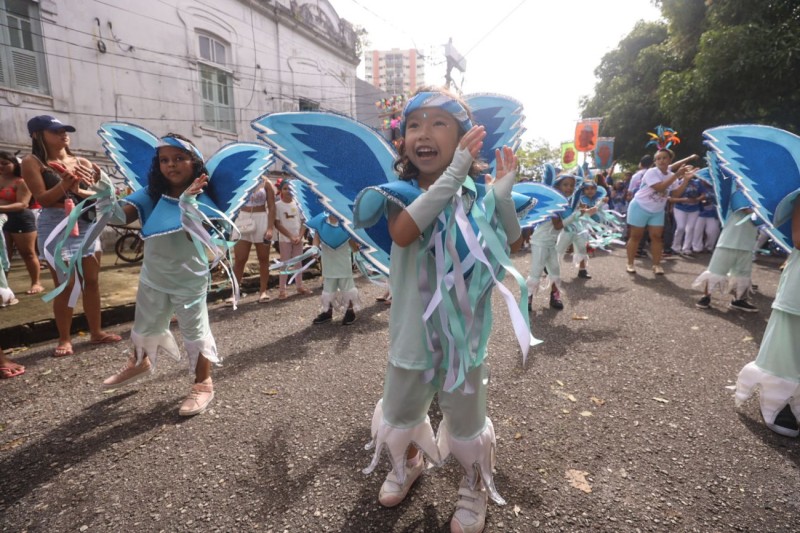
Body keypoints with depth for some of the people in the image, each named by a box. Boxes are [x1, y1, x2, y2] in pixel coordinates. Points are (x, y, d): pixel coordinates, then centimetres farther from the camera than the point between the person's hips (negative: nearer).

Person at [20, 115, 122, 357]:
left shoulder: (82, 162, 11)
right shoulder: (32, 162, -1)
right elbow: (42, 198, -10)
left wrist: (78, 190, -13)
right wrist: (65, 183, -23)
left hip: (87, 224, 4)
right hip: (56, 226, -4)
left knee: (92, 281, 7)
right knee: (65, 286, -3)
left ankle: (96, 332, 17)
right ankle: (64, 339, 9)